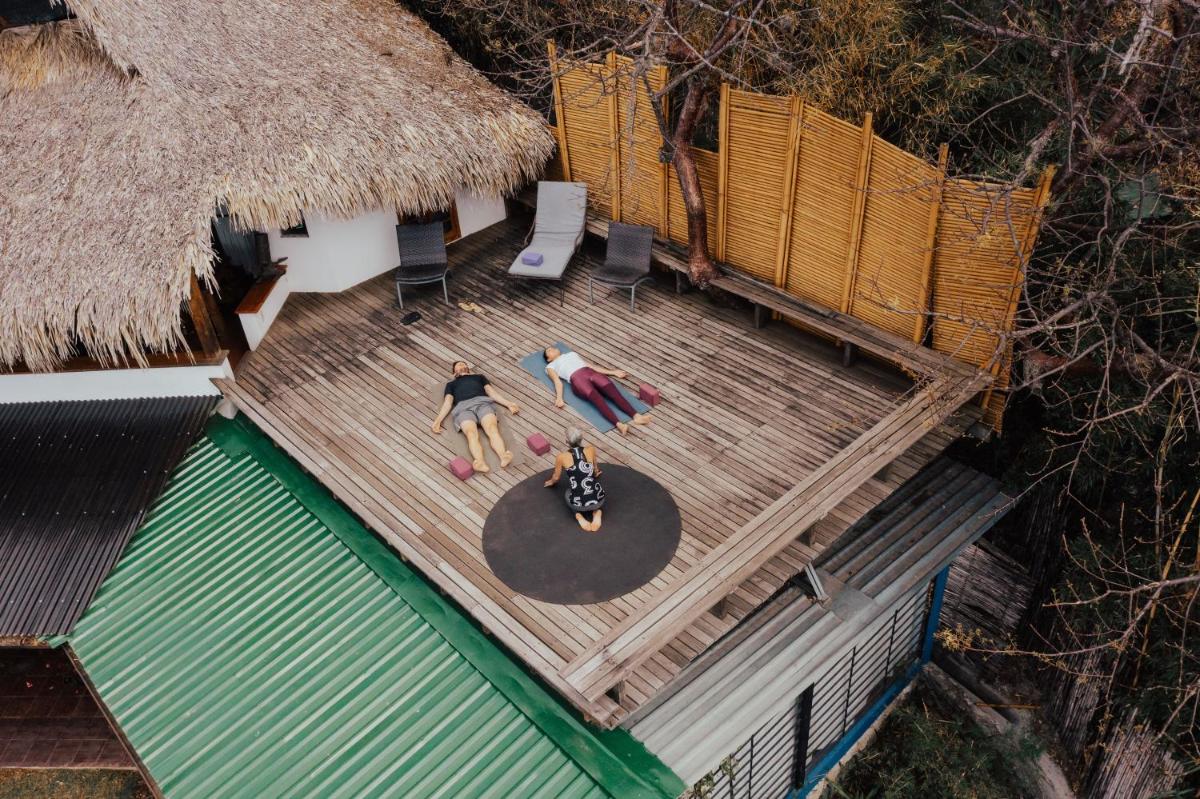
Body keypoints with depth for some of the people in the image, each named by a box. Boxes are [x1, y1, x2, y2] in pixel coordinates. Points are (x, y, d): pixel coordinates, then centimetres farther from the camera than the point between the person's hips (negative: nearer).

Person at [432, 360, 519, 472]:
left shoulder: (479, 377, 39)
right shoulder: (451, 384, 37)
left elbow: (491, 392, 27)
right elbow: (448, 402, 23)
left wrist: (508, 404, 10)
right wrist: (438, 420, 5)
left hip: (482, 402, 1)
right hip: (463, 407, -1)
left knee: (492, 429, -34)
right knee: (471, 433, -35)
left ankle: (503, 457, -60)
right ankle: (480, 462, -63)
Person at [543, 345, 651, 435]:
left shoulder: (572, 354, 38)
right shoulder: (551, 366, 25)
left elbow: (591, 365, 32)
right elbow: (557, 381, 8)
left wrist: (612, 372, 23)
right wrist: (559, 398, -12)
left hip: (591, 372, 4)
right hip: (577, 378, -4)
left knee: (613, 391, -24)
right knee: (597, 399, -32)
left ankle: (636, 416, -44)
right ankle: (619, 424, -53)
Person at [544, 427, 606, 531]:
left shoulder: (562, 457, -2)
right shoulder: (591, 449, 2)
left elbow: (556, 478, 16)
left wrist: (550, 482, 40)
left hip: (578, 503, -1)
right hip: (597, 499, 1)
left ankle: (579, 516, 10)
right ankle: (597, 512, 11)